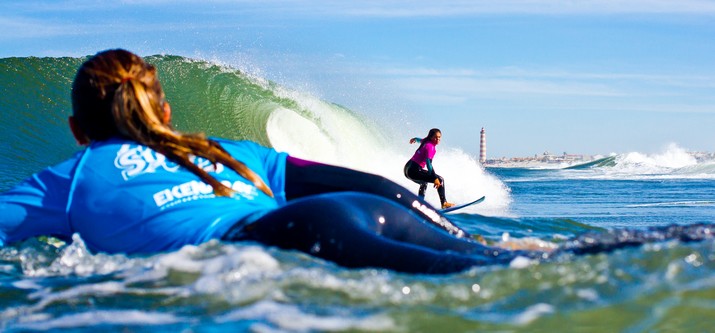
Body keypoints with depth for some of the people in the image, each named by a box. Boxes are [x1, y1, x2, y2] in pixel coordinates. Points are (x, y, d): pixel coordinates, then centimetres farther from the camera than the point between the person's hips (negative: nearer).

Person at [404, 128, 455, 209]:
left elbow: (420, 140, 36)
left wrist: (415, 139, 56)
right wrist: (435, 178, -29)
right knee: (440, 180, -12)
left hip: (408, 168, 10)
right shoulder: (430, 146, -15)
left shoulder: (426, 141, 11)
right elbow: (428, 163, -25)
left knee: (424, 183, 38)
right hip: (414, 170, -10)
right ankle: (444, 203, -17)